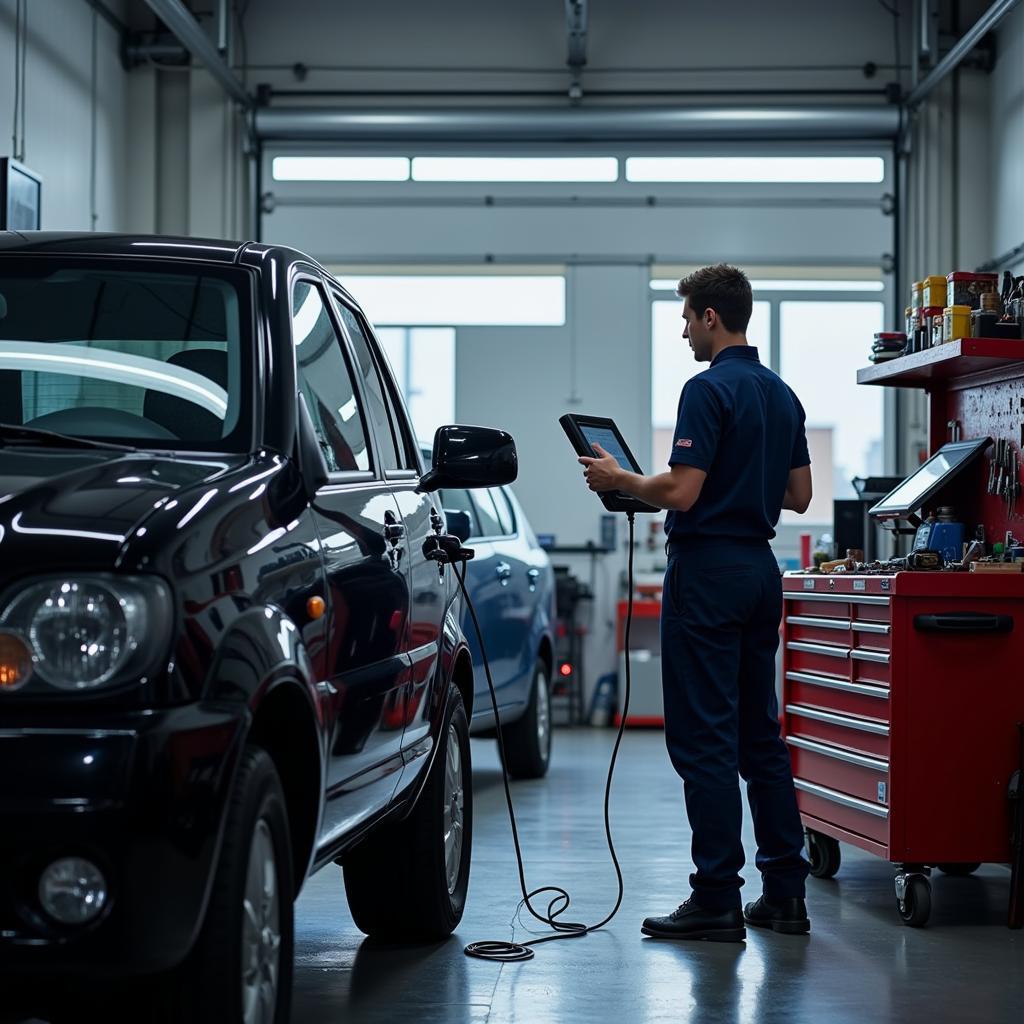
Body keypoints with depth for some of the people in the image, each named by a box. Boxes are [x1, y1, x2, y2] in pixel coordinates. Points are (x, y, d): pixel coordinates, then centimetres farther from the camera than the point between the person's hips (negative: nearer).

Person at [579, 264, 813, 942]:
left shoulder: (710, 389, -15)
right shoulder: (782, 395, 13)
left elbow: (682, 491, -21)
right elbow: (799, 495, 16)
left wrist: (617, 478, -5)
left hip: (709, 568, -9)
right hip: (761, 567, 9)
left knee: (704, 738, -5)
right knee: (760, 734, 12)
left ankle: (717, 899, -4)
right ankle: (785, 892, 13)